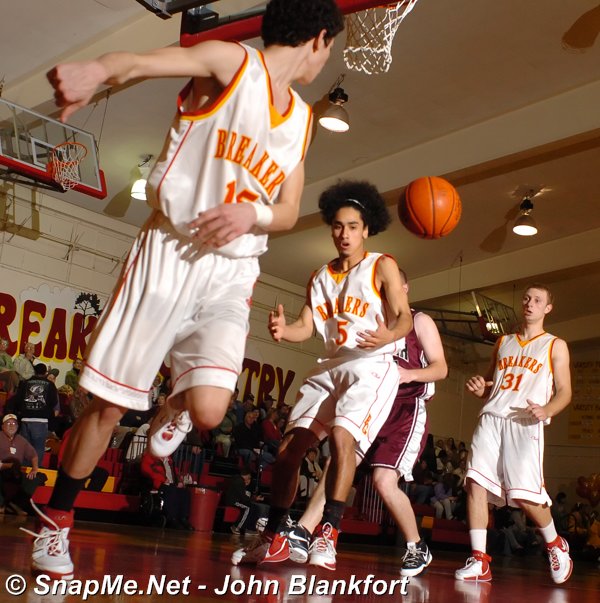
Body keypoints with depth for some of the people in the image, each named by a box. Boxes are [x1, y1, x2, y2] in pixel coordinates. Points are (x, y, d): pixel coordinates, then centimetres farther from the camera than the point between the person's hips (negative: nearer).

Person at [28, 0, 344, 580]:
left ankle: (176, 405, 22)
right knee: (108, 405, 0)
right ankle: (55, 523, 22)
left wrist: (252, 213, -9)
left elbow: (288, 211, 15)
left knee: (208, 412, -16)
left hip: (232, 274, 4)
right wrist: (95, 70, -44)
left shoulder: (301, 118, 14)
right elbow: (141, 61, -20)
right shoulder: (231, 61, -3)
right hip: (168, 251, -4)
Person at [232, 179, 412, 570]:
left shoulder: (382, 267, -1)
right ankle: (274, 537, 14)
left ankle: (328, 533, -24)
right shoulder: (321, 277, 15)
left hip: (373, 365, -6)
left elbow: (404, 318, -10)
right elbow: (306, 327, 8)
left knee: (342, 434, -31)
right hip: (331, 367, 6)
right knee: (290, 447, 0)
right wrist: (283, 330, -16)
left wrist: (388, 336, -33)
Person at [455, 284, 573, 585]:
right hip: (491, 419, 4)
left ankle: (556, 545, 18)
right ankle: (479, 562, -5)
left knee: (524, 494, -11)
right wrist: (479, 388, 4)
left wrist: (546, 410, -16)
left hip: (525, 424, -4)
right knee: (475, 483, -11)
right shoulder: (503, 342, 21)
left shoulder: (555, 346, 10)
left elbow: (564, 392, 5)